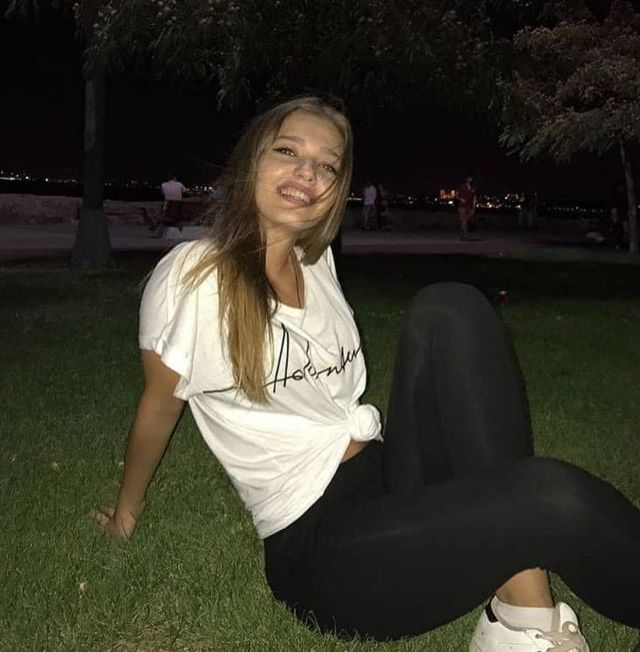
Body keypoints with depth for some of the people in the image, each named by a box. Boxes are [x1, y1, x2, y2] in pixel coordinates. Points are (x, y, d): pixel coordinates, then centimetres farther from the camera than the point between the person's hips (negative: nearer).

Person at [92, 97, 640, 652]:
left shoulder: (317, 264, 10)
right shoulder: (191, 276, -9)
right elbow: (159, 406, 4)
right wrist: (127, 510, 16)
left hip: (390, 476, 7)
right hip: (317, 551, -7)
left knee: (448, 310, -20)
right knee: (553, 496, -32)